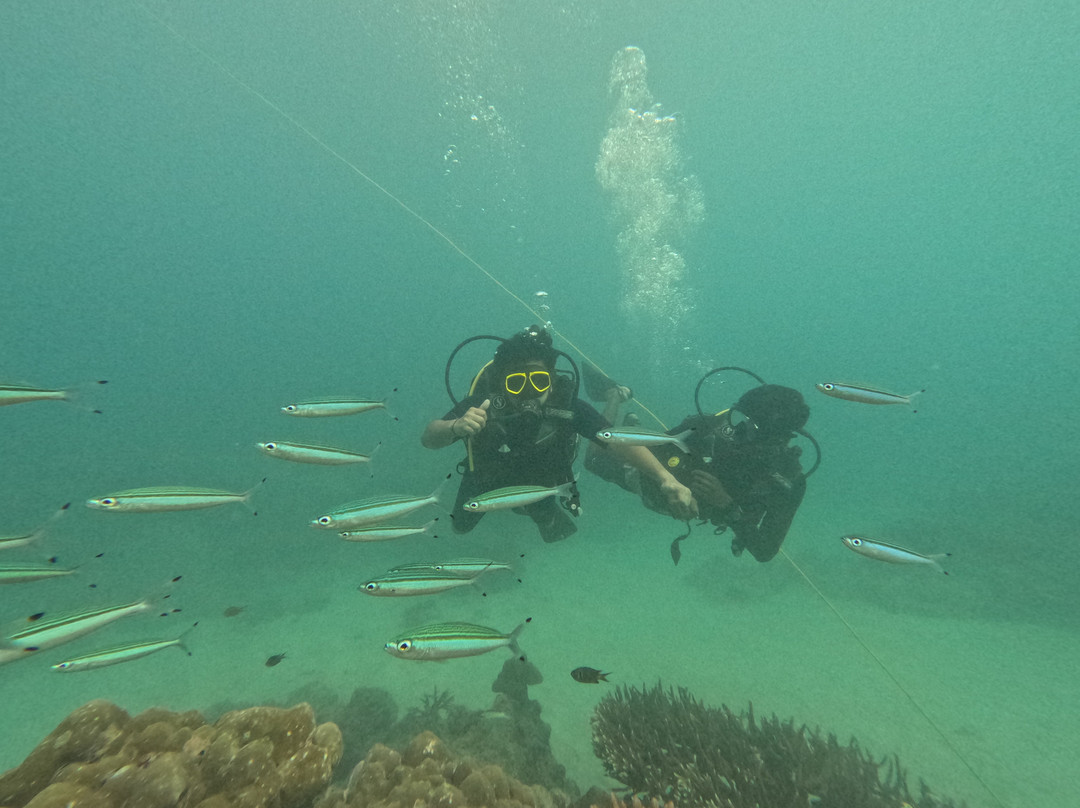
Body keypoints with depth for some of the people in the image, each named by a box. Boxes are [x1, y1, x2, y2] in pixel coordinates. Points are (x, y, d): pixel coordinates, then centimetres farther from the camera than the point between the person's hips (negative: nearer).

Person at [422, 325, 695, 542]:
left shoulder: (568, 407, -37)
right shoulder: (483, 403, -40)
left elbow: (617, 441, -41)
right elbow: (429, 439, -38)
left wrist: (665, 478, -56)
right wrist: (456, 427, -62)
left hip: (539, 484, 1)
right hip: (487, 480, 0)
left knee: (558, 534, 23)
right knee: (460, 526, 26)